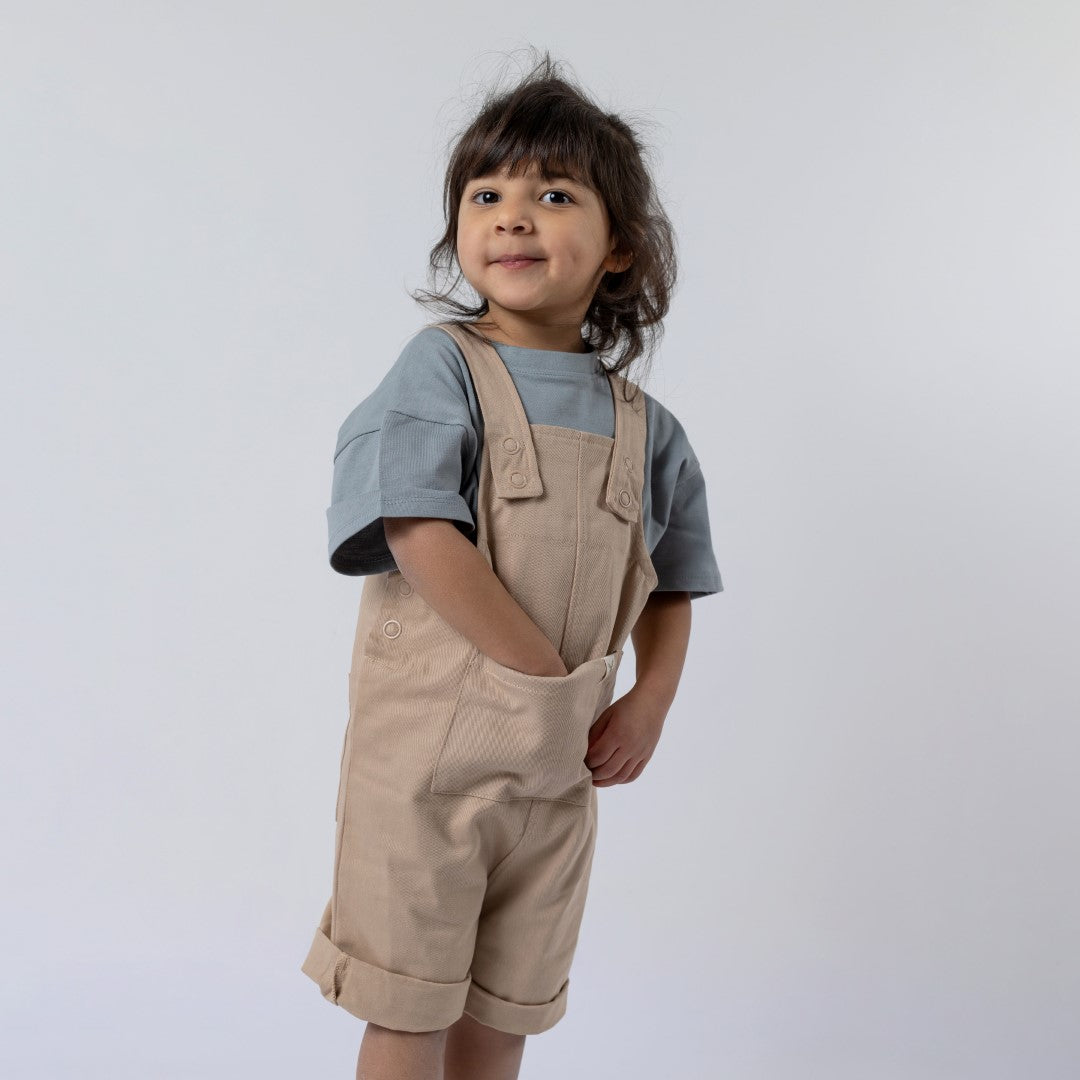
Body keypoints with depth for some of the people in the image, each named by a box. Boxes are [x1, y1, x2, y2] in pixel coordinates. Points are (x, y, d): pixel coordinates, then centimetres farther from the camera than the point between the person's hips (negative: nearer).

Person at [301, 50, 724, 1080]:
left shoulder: (644, 426, 7)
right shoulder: (441, 367, -7)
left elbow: (669, 587, 15)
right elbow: (422, 539, -20)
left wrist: (650, 702, -3)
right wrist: (556, 682, -18)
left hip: (562, 762, 4)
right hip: (430, 741, -4)